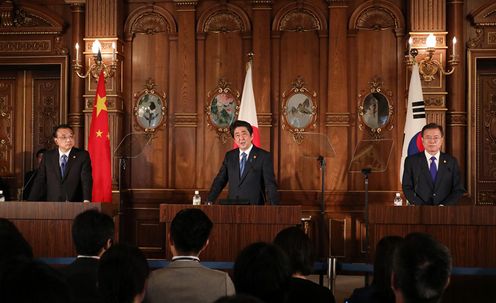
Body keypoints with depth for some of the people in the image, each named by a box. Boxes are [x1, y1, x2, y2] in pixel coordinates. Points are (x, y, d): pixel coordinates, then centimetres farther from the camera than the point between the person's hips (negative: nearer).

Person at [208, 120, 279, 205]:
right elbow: (219, 181, 14)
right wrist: (209, 201, 3)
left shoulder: (264, 156, -2)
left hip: (254, 207, -3)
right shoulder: (229, 156, 11)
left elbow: (270, 185, -7)